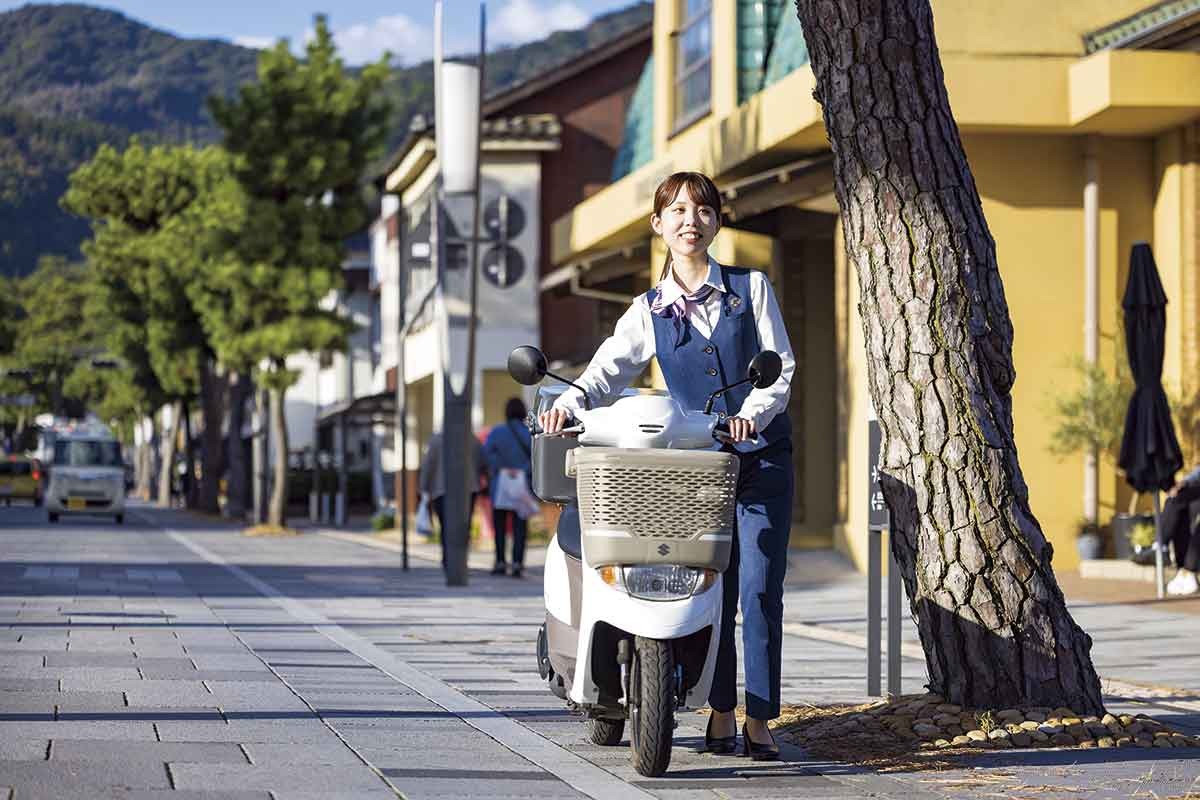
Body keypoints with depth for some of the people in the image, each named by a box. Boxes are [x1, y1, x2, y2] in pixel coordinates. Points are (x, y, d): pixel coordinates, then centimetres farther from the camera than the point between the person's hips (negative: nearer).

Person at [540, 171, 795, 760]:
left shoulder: (752, 287, 4)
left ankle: (759, 719, -3)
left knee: (759, 588, -7)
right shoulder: (649, 310, 7)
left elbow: (781, 367, -1)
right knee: (712, 588, -2)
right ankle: (721, 712, 10)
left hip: (763, 457, -1)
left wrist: (750, 415, -20)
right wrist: (569, 402, -26)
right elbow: (608, 369, -5)